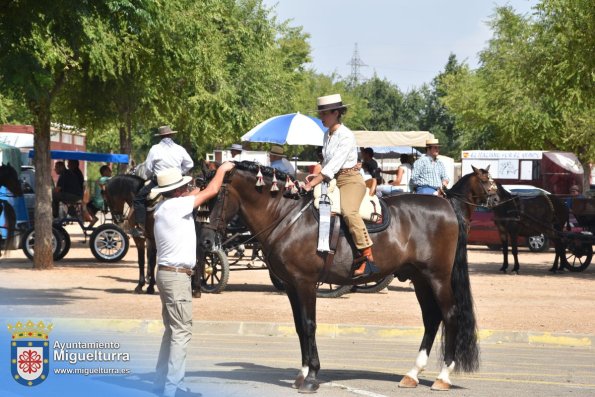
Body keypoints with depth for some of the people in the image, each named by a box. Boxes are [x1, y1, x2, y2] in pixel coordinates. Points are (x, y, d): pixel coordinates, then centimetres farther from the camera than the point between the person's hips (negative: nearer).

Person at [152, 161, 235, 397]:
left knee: (173, 330, 17)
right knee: (181, 332, -8)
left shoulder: (164, 207, 10)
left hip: (167, 273, 10)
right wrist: (222, 169, 3)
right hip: (176, 276, -10)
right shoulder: (176, 205, -16)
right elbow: (211, 191, -11)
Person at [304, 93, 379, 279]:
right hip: (332, 180, 10)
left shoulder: (346, 136, -13)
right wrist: (316, 177, 5)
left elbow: (334, 164, -21)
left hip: (350, 180, -10)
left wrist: (314, 182, -24)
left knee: (348, 211, -34)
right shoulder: (327, 134, 12)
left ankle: (367, 257, -38)